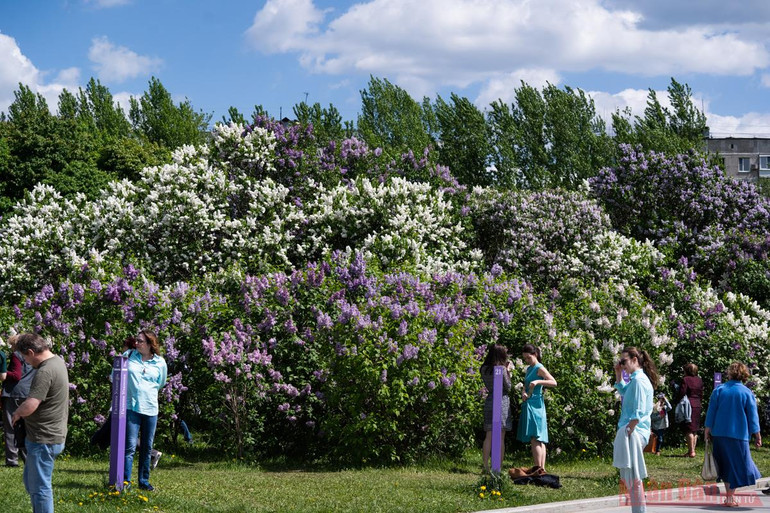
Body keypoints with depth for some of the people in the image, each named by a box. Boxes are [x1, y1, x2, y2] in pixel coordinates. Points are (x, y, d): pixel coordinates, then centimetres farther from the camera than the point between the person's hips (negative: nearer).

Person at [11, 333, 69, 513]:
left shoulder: (45, 372, -24)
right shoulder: (58, 361, 8)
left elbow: (29, 406, -31)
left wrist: (17, 413, -9)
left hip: (44, 440, -10)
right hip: (55, 436, 10)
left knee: (40, 487, 0)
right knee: (30, 481, 23)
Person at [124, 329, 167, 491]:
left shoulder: (160, 362, 3)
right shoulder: (128, 355, 1)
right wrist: (127, 389, 5)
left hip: (150, 409, 2)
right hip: (131, 407, -2)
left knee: (147, 447, 10)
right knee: (130, 446, -9)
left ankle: (144, 480, 21)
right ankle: (126, 481, -6)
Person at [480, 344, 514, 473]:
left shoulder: (483, 369, 4)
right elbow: (508, 388, -6)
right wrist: (508, 372, 3)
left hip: (489, 401, 5)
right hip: (502, 401, -5)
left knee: (489, 436, 8)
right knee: (500, 438, 0)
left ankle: (486, 466, 3)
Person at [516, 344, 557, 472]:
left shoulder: (539, 368, -8)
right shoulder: (529, 369, 19)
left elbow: (554, 383, -18)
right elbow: (525, 386, 18)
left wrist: (538, 381, -30)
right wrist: (523, 393, -4)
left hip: (535, 405, -9)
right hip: (528, 404, 9)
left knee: (534, 438, -14)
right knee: (539, 440, 7)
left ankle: (538, 468, -17)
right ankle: (542, 468, 7)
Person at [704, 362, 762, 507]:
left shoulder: (719, 390, 1)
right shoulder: (747, 393, -3)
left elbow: (711, 411, 1)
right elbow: (753, 415, -1)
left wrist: (708, 430, 7)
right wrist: (757, 435, 5)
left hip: (719, 434, 3)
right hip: (738, 435, -3)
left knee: (726, 465, 14)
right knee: (736, 464, 3)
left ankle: (729, 494, 18)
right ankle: (730, 497, -3)